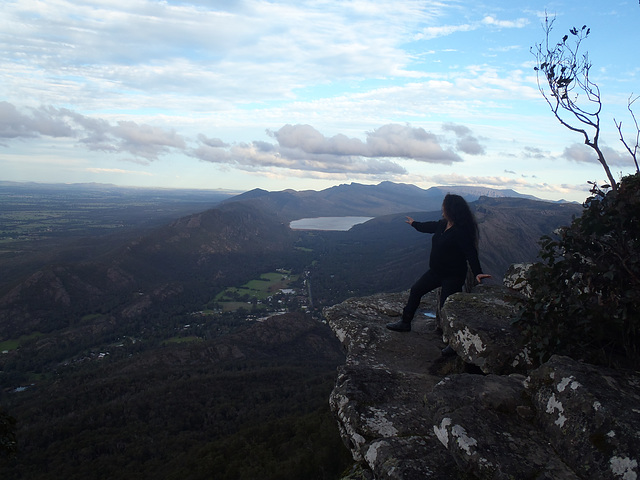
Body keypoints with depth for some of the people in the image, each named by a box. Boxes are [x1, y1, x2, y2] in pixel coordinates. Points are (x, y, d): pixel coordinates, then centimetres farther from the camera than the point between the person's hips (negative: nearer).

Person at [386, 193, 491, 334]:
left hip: (453, 276, -10)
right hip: (436, 271, 10)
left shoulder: (461, 231, -24)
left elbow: (471, 253, -30)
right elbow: (429, 227, 24)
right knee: (416, 290, 15)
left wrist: (477, 272, -42)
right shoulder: (443, 224, 3)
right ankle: (405, 323, 27)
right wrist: (414, 223, 41)